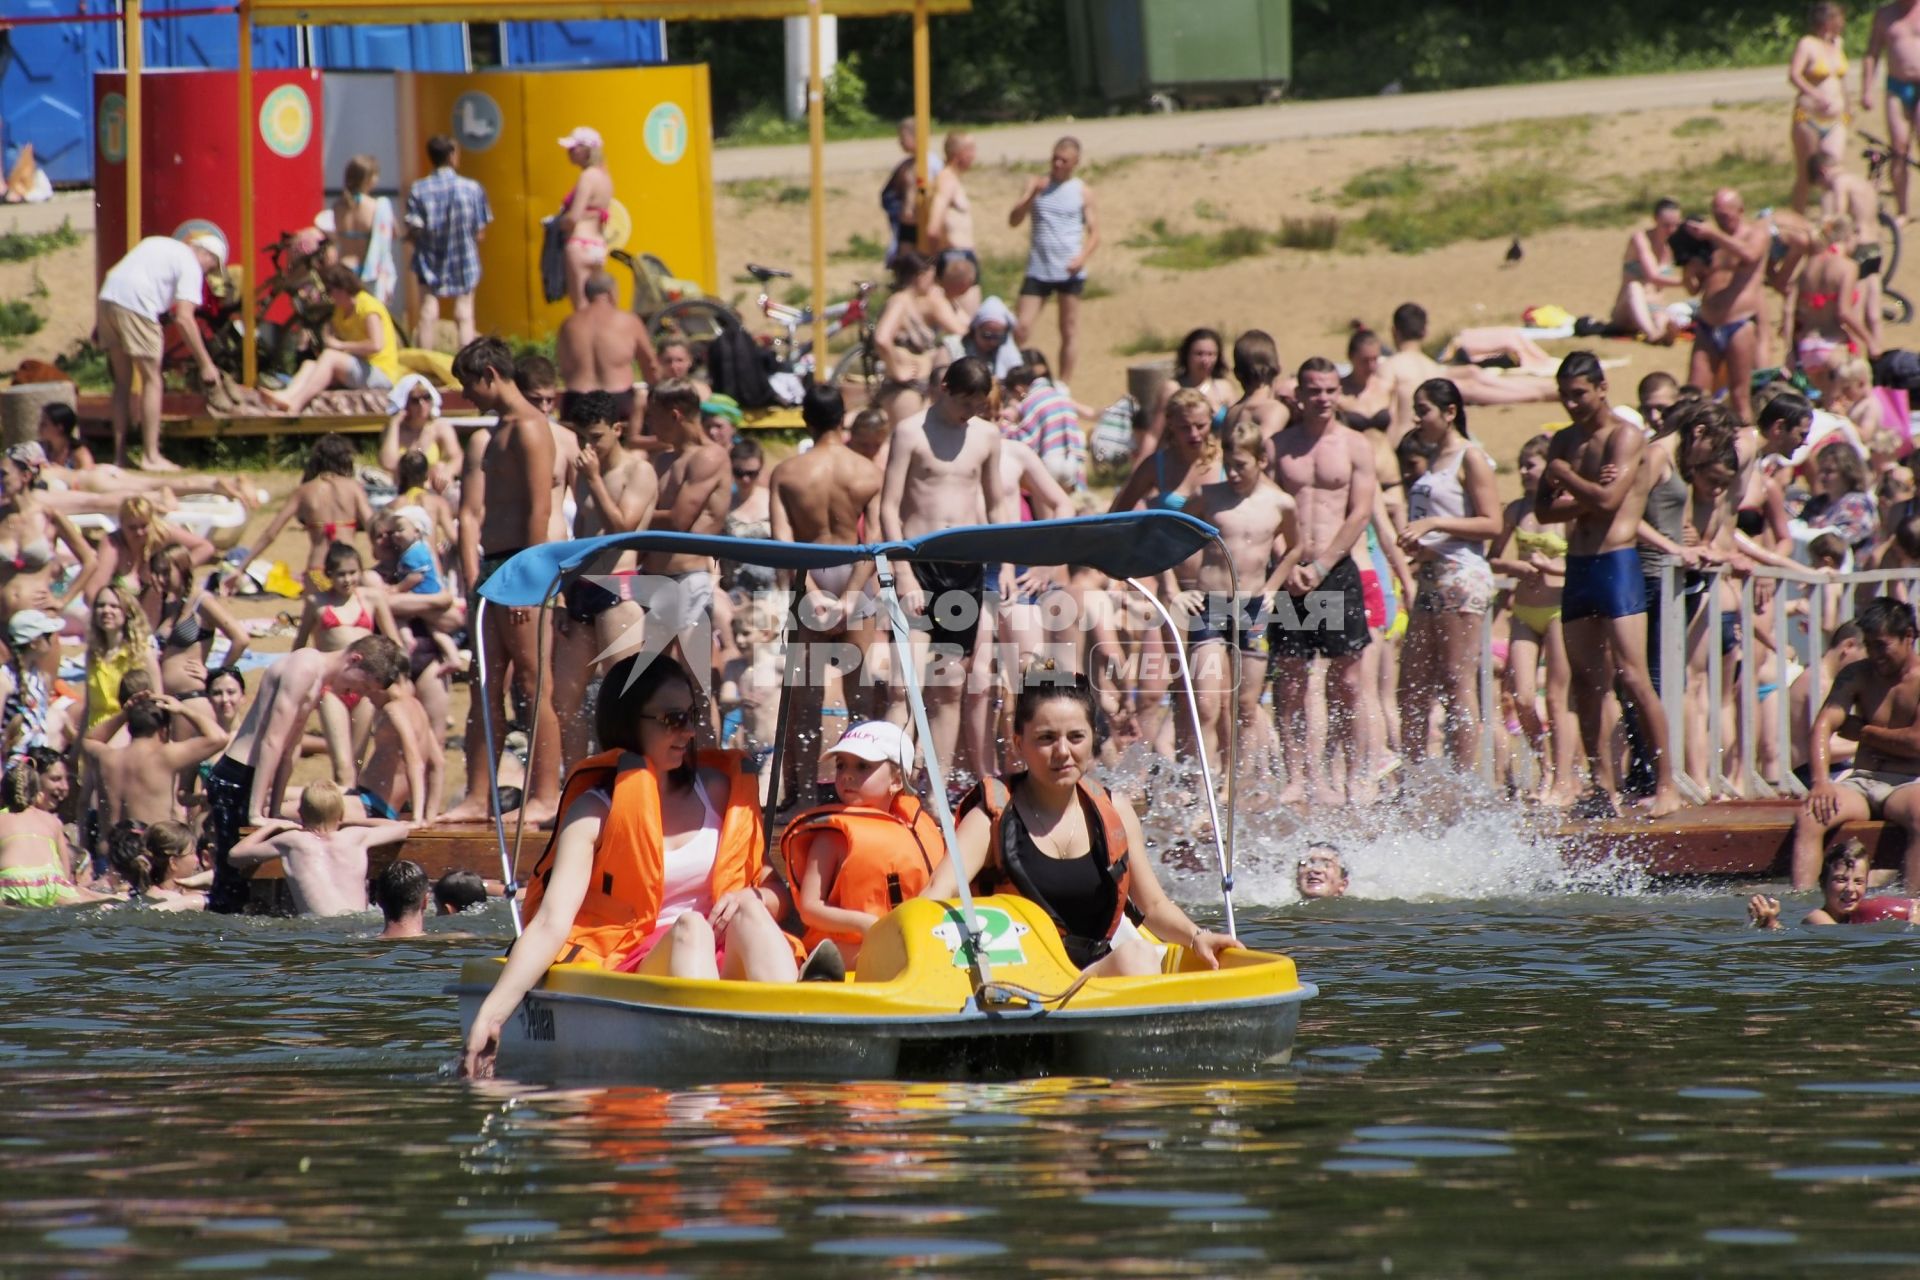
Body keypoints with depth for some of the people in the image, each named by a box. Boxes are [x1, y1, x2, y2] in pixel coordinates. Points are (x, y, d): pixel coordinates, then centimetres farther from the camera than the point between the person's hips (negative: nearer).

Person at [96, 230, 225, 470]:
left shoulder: (160, 245, 28)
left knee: (123, 382, 15)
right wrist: (206, 364, -5)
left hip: (107, 299, 7)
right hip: (136, 307, -7)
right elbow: (184, 320, -8)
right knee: (151, 380, 3)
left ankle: (119, 456, 16)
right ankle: (151, 457, 2)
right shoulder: (190, 266, 3)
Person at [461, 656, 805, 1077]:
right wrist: (491, 1014, -26)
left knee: (748, 909, -25)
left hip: (722, 963, 4)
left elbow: (777, 893, 16)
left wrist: (753, 898, -9)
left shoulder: (717, 789, 13)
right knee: (689, 925, -32)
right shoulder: (595, 812, -2)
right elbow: (551, 923, -13)